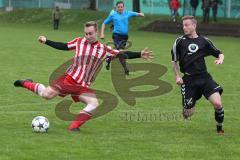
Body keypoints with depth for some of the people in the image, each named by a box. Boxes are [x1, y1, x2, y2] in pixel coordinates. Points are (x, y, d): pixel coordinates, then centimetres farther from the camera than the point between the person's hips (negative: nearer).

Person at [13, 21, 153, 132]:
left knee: (94, 103, -22)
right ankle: (27, 84, 14)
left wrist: (139, 55, -11)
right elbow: (63, 46, 14)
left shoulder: (104, 49, 1)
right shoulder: (79, 42, 3)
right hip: (69, 78, -1)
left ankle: (74, 127, -14)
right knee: (47, 95, -15)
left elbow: (123, 54, 0)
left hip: (83, 86, 1)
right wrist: (46, 41, 10)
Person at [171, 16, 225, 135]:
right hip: (188, 79, 0)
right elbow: (174, 61, 13)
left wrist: (220, 59, -9)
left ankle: (219, 128, 7)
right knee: (188, 113, -2)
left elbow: (219, 54, 13)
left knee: (217, 104, -17)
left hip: (204, 77, 0)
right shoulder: (180, 41, 4)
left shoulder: (204, 41, 5)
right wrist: (177, 76, 4)